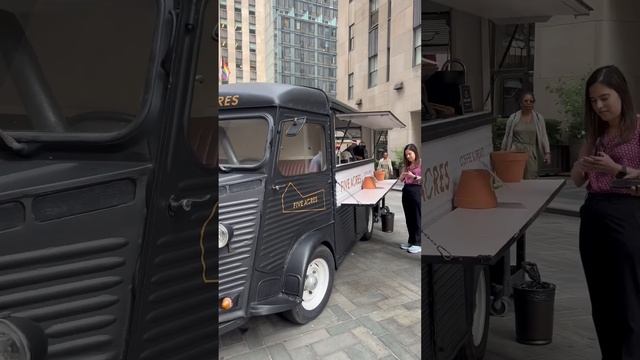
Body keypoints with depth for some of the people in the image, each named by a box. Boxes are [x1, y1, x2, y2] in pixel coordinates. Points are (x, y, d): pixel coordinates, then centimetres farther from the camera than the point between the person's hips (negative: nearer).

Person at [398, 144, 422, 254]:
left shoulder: (421, 164, -4)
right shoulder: (407, 165, 16)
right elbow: (401, 179, 15)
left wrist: (414, 176, -20)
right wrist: (403, 175, -5)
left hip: (416, 191, -7)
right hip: (406, 191, 7)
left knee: (417, 218, -2)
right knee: (408, 218, 11)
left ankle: (418, 243, 4)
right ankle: (411, 241, 20)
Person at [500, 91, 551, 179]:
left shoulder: (539, 118, 8)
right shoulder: (513, 118, 5)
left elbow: (543, 136, 8)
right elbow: (506, 137, 11)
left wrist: (547, 153, 0)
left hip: (531, 152, 1)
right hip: (515, 151, -1)